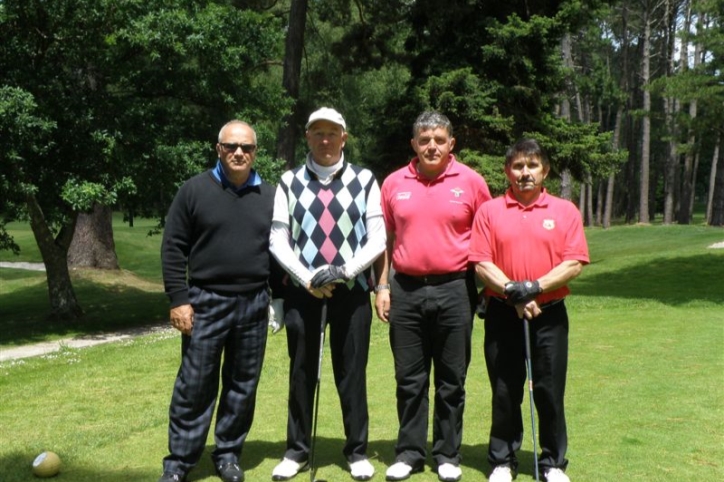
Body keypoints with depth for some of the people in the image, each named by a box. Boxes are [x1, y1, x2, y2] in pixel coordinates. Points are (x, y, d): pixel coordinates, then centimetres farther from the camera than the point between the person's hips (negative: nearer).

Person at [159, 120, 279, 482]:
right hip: (205, 302, -2)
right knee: (194, 385, 2)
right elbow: (173, 248, -2)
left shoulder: (269, 196, 8)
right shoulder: (195, 190, -1)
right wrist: (178, 299, -8)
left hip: (254, 305, 3)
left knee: (243, 386, 10)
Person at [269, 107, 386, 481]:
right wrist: (308, 278, -10)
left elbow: (377, 239, 0)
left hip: (352, 290, -1)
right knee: (301, 373, 10)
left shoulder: (364, 181, 5)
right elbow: (278, 241, 1)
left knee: (352, 374, 7)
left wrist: (343, 270, -13)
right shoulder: (289, 182, 6)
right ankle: (297, 450, 23)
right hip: (301, 290, 1)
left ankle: (357, 452, 21)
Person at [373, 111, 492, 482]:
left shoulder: (471, 181, -1)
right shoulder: (394, 183, 5)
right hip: (406, 290, 2)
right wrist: (382, 287, 4)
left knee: (451, 380, 8)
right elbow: (385, 239, 9)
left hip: (454, 289, -2)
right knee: (409, 379, 9)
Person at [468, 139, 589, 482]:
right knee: (504, 392, 9)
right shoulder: (489, 211, 3)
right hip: (503, 314, 0)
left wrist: (536, 287, -16)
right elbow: (481, 264, -3)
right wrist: (513, 292, -16)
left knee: (550, 392, 6)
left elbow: (574, 264, -4)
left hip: (550, 314, 0)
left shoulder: (565, 211, 3)